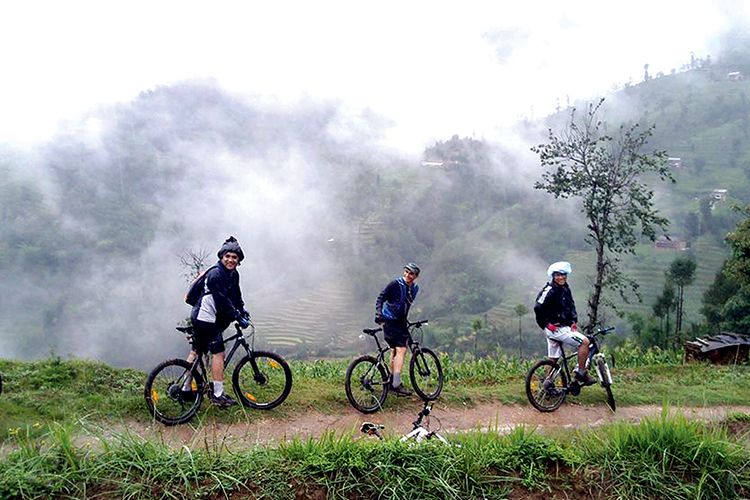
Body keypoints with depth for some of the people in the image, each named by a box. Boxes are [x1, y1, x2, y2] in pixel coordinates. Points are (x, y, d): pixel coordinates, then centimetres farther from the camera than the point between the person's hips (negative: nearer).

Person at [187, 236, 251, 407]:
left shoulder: (233, 274, 9)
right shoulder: (216, 274, -20)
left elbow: (236, 295, 20)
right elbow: (222, 301, -24)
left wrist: (242, 311, 8)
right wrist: (237, 318, -20)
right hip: (206, 318, -10)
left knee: (196, 352, 15)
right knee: (218, 353, -7)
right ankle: (218, 395, -3)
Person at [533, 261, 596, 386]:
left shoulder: (566, 289, 12)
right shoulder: (550, 290, -16)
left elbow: (571, 306, 21)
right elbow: (538, 308, -19)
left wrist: (574, 321, 5)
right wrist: (546, 324, -13)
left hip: (564, 327, 9)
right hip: (555, 328, -9)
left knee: (553, 359, 13)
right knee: (585, 342, -12)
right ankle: (581, 373, -4)